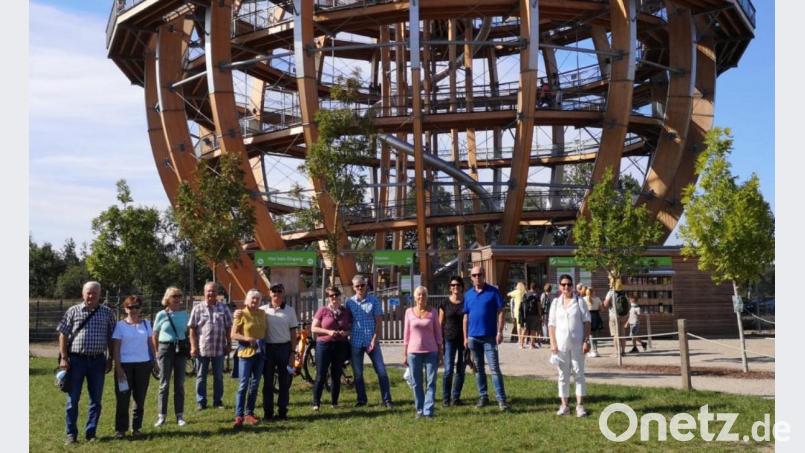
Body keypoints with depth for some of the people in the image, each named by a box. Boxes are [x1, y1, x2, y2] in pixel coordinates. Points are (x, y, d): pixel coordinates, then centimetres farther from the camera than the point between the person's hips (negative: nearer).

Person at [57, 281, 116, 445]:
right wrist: (64, 358, -5)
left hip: (98, 360, 1)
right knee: (73, 399, 4)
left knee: (96, 399, 6)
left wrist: (110, 359, 6)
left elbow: (111, 338, 8)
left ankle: (90, 433, 17)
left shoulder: (107, 312, 4)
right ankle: (71, 434, 13)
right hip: (76, 359, -1)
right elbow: (63, 335, 2)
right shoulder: (73, 311, 1)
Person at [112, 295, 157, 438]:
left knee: (140, 398, 7)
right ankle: (120, 429, 8)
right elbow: (116, 348, -4)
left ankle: (136, 428, 16)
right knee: (123, 398, -1)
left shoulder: (146, 323, 8)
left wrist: (154, 360, 6)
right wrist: (118, 368, -11)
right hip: (125, 365, -3)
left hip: (143, 364, 3)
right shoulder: (120, 325, -2)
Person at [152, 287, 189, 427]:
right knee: (164, 384, 3)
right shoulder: (161, 315, -2)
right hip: (165, 348, -2)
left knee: (179, 384, 6)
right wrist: (157, 352, 1)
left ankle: (179, 415, 12)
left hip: (180, 350, 2)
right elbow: (154, 336, 5)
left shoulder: (184, 313, 4)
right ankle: (162, 415, 10)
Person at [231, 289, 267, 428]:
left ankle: (249, 414, 17)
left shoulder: (262, 314, 9)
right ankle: (239, 416, -5)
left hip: (260, 352, 5)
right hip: (246, 352, -5)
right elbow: (233, 334, -7)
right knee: (243, 385, -8)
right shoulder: (242, 314, -5)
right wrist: (247, 339, -20)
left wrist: (262, 342, 5)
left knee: (255, 385, 9)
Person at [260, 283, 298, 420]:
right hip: (268, 347, 0)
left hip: (284, 348, 1)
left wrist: (293, 352, 0)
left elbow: (293, 332, 4)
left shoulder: (290, 310, 2)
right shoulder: (263, 310, 0)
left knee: (284, 382, 5)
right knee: (268, 382, 6)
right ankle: (268, 411, 14)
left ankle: (282, 411, 14)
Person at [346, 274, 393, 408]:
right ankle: (361, 399, 20)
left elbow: (378, 322, -1)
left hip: (372, 341, -1)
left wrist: (375, 339, -10)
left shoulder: (373, 301, 0)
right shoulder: (349, 302, 4)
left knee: (381, 371, -4)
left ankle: (387, 400, 3)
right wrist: (346, 335, 1)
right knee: (357, 373, 7)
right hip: (356, 342, 2)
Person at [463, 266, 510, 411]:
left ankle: (501, 399, -6)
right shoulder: (468, 294, 8)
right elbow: (466, 317, 11)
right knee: (478, 369, 11)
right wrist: (465, 337, 7)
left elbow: (500, 312, -4)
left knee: (494, 369, -6)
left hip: (489, 336, -4)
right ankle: (483, 397, 20)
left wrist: (499, 332, -12)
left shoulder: (493, 292, -3)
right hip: (473, 337, 4)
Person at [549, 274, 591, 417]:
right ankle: (564, 405, 13)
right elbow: (551, 324, 6)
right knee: (563, 375, 7)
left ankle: (580, 405, 9)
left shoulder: (579, 301, 0)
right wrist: (553, 343, -2)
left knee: (578, 373, 3)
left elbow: (586, 322, 0)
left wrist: (586, 341, -7)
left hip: (577, 343, -2)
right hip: (561, 344, 2)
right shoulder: (555, 302, 6)